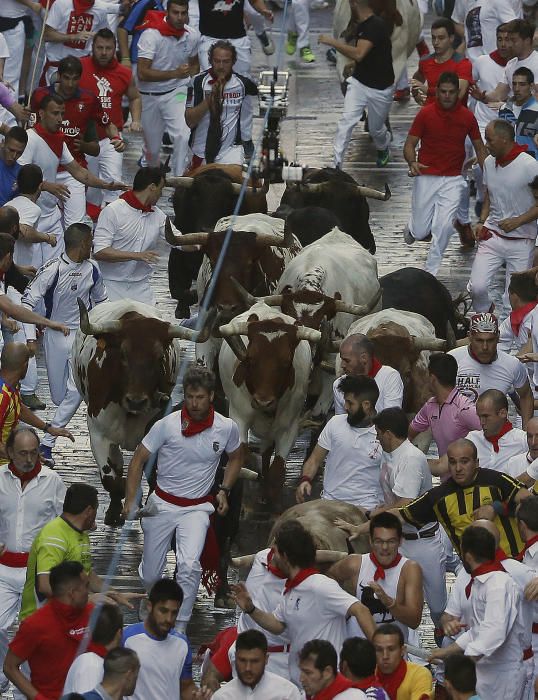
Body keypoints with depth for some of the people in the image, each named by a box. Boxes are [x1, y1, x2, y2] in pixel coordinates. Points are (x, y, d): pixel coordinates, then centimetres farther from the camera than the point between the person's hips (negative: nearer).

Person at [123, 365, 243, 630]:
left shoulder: (227, 428, -7)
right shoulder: (168, 425, -13)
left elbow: (235, 457, 16)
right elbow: (139, 459, -4)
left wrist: (224, 490, 4)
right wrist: (131, 500, -11)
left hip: (197, 508, 0)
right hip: (162, 504, 0)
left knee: (189, 566, -25)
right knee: (149, 575, 8)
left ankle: (180, 626, -11)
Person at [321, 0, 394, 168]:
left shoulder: (376, 25, -26)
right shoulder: (361, 25, 2)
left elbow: (358, 54, -35)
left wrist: (332, 42, -30)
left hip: (381, 89, -6)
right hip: (359, 83, 6)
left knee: (376, 129, 12)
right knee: (346, 120, -12)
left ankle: (383, 148, 47)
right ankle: (336, 165, -10)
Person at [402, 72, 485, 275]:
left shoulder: (467, 116, -1)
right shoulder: (426, 114, -7)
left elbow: (479, 147, 8)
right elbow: (409, 145, -4)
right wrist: (412, 163, -26)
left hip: (452, 180, 1)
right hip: (426, 177, -1)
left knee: (444, 226, -14)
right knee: (421, 232, 3)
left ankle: (430, 272, 2)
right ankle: (412, 228, 42)